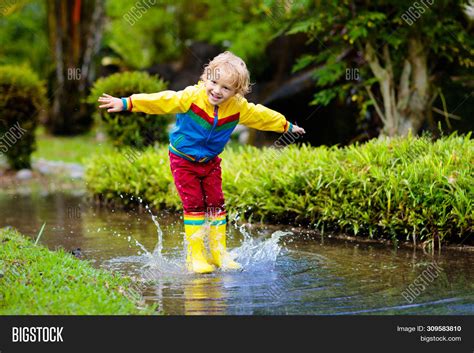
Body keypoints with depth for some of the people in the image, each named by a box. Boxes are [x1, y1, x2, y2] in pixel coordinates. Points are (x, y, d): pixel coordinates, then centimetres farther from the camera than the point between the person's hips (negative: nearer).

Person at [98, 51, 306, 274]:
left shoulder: (239, 108, -12)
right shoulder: (191, 97, -25)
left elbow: (261, 116, 5)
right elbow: (161, 101, -31)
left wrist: (286, 126, 18)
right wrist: (126, 103, -39)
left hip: (210, 162, 4)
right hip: (183, 160, -4)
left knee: (216, 204, 2)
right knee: (194, 205, -8)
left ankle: (219, 253, 12)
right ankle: (196, 256, -1)